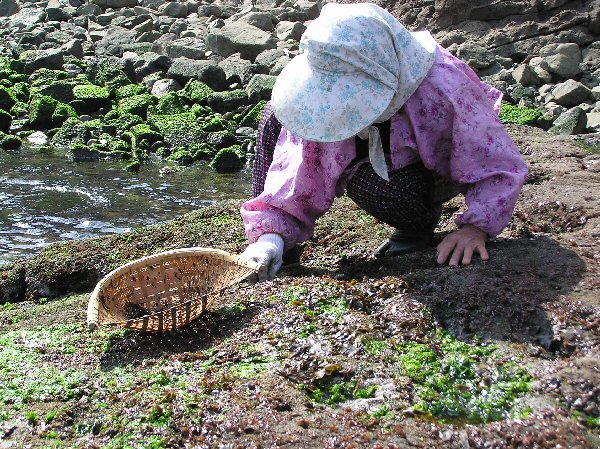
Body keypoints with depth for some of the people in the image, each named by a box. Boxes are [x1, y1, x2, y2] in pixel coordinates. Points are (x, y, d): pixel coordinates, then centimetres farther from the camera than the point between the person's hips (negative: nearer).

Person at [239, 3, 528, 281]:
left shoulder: (443, 91, -39)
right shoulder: (332, 95, -28)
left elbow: (501, 167, -29)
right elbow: (296, 176, -24)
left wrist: (476, 228, -41)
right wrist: (271, 235, -37)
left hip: (435, 168, -4)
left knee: (371, 185, -40)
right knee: (276, 117, -15)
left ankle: (423, 219, -1)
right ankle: (266, 263, -5)